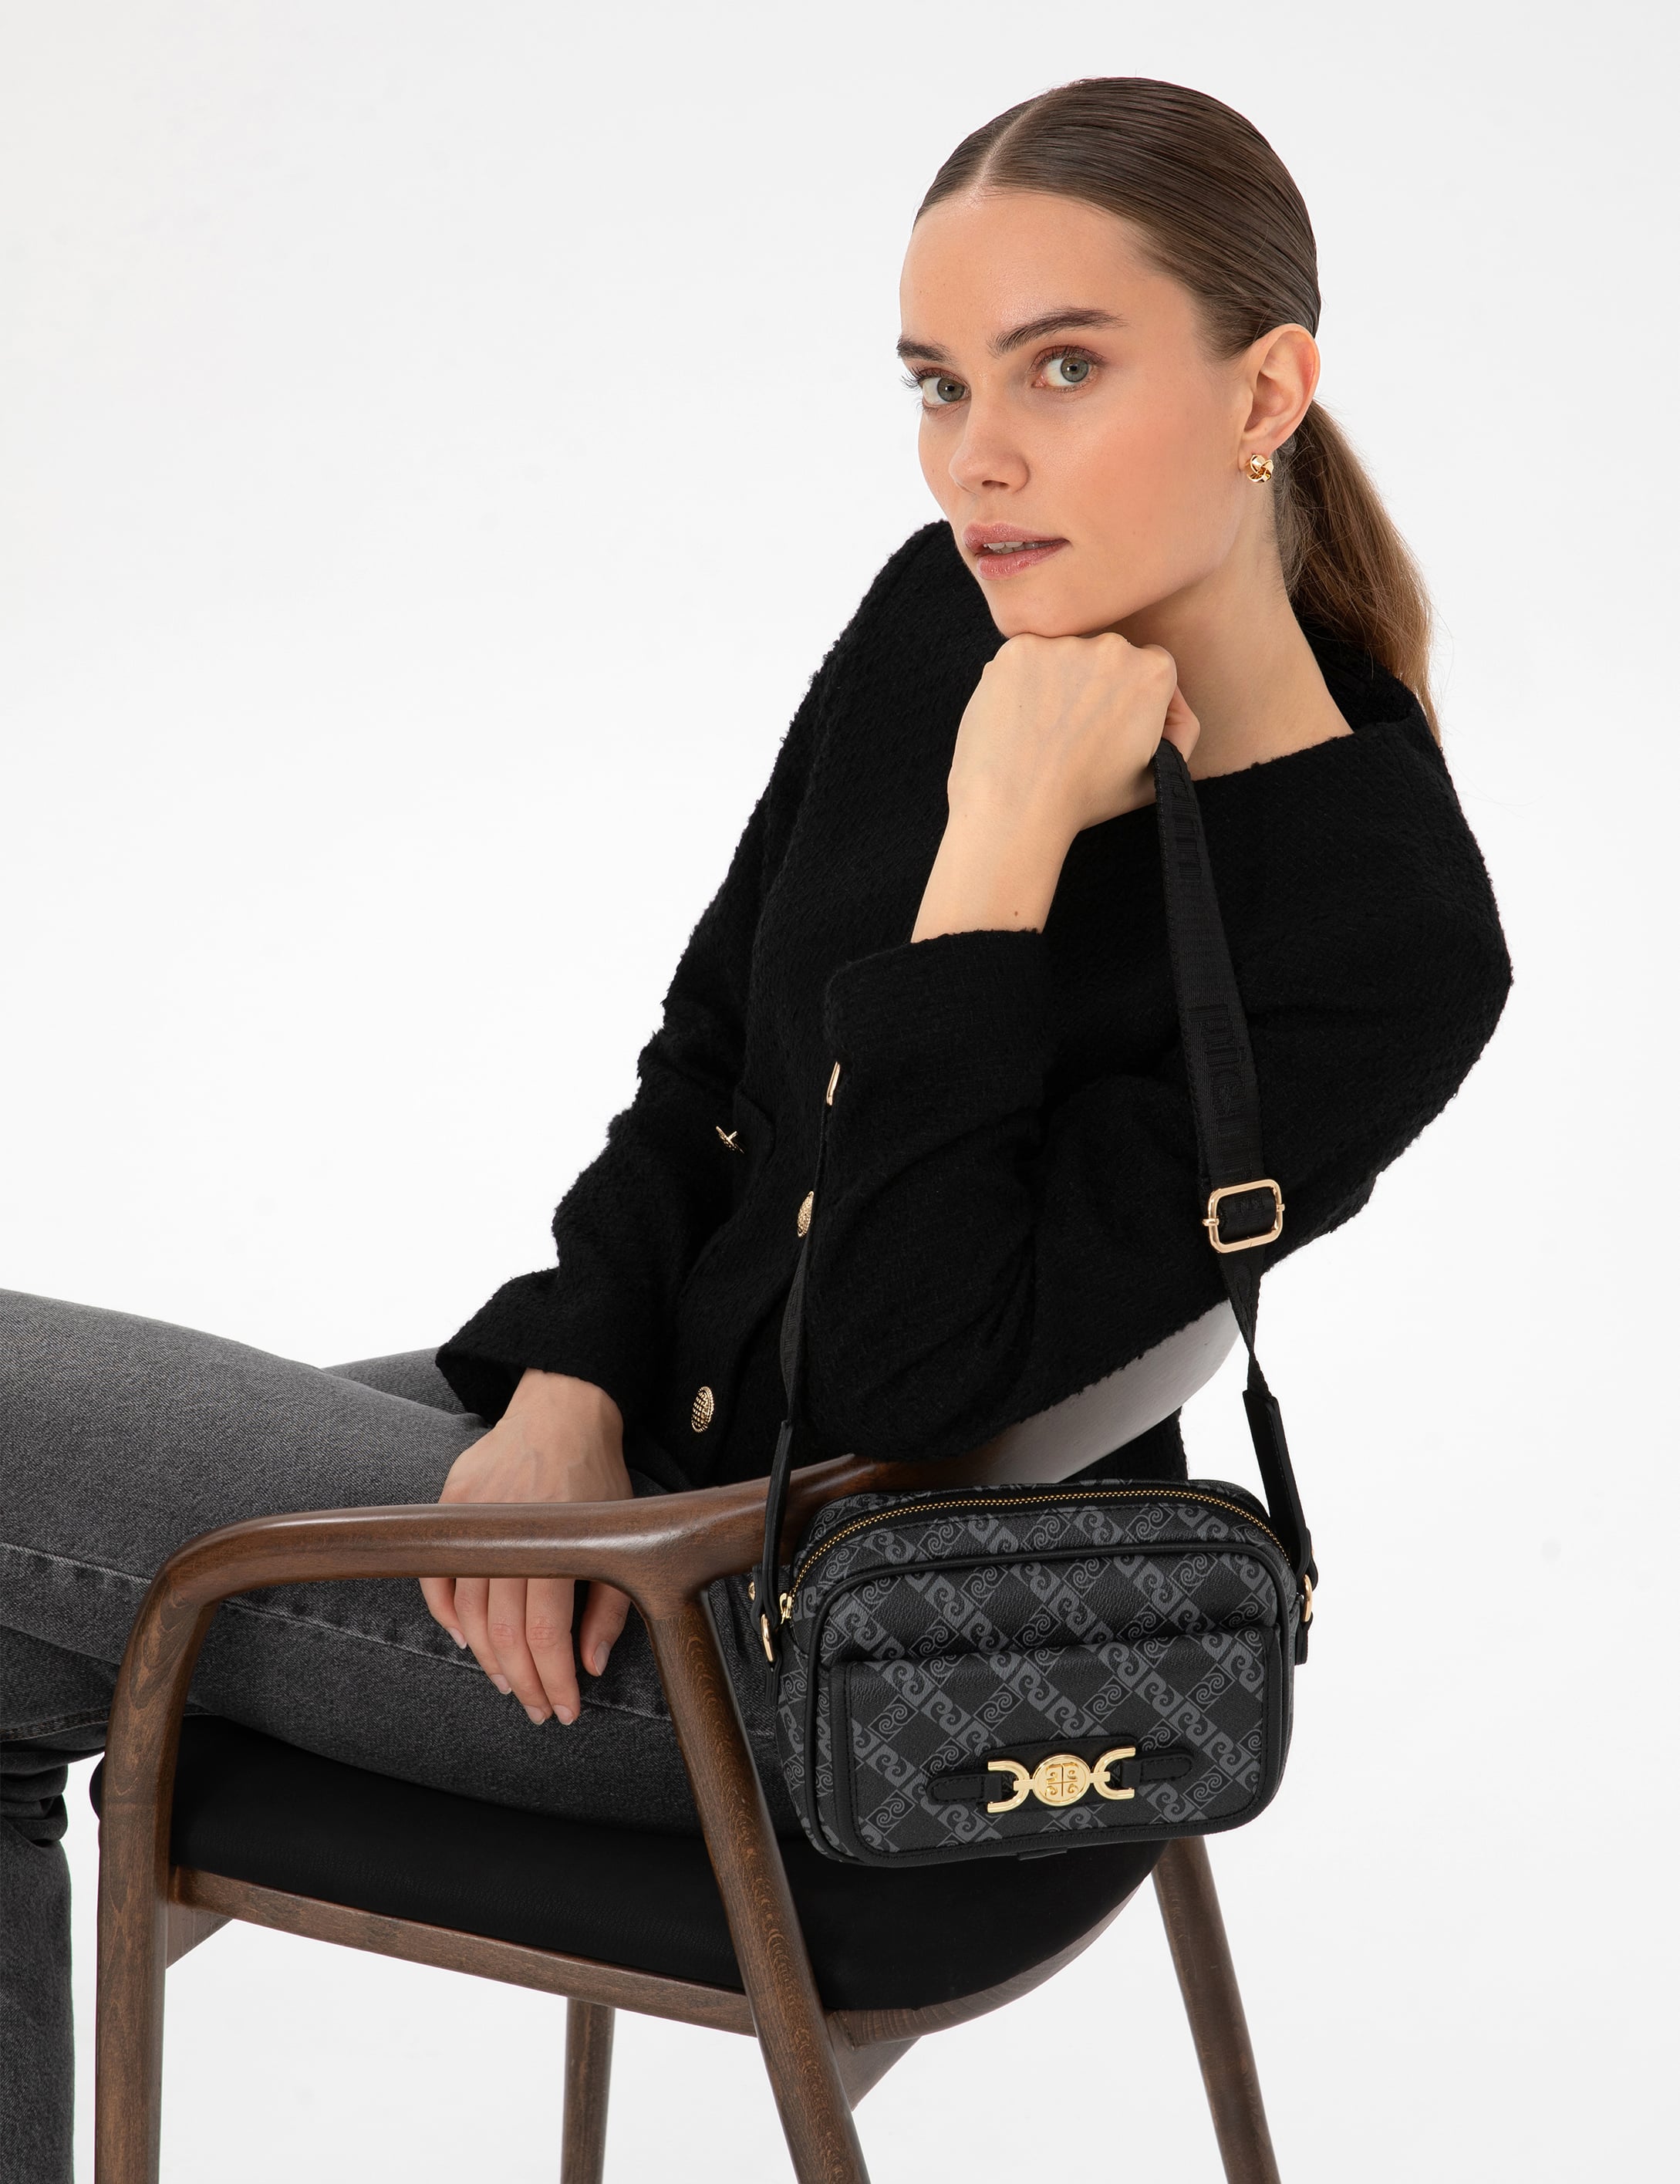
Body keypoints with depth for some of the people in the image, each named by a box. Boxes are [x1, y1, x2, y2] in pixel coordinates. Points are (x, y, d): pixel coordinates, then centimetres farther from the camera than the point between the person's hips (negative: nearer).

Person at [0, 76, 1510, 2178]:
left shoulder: (1386, 931, -23)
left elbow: (902, 1387, -26)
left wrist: (997, 856, -29)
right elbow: (711, 1048, 8)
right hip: (627, 1414, 7)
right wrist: (570, 1386, -7)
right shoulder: (956, 611, -3)